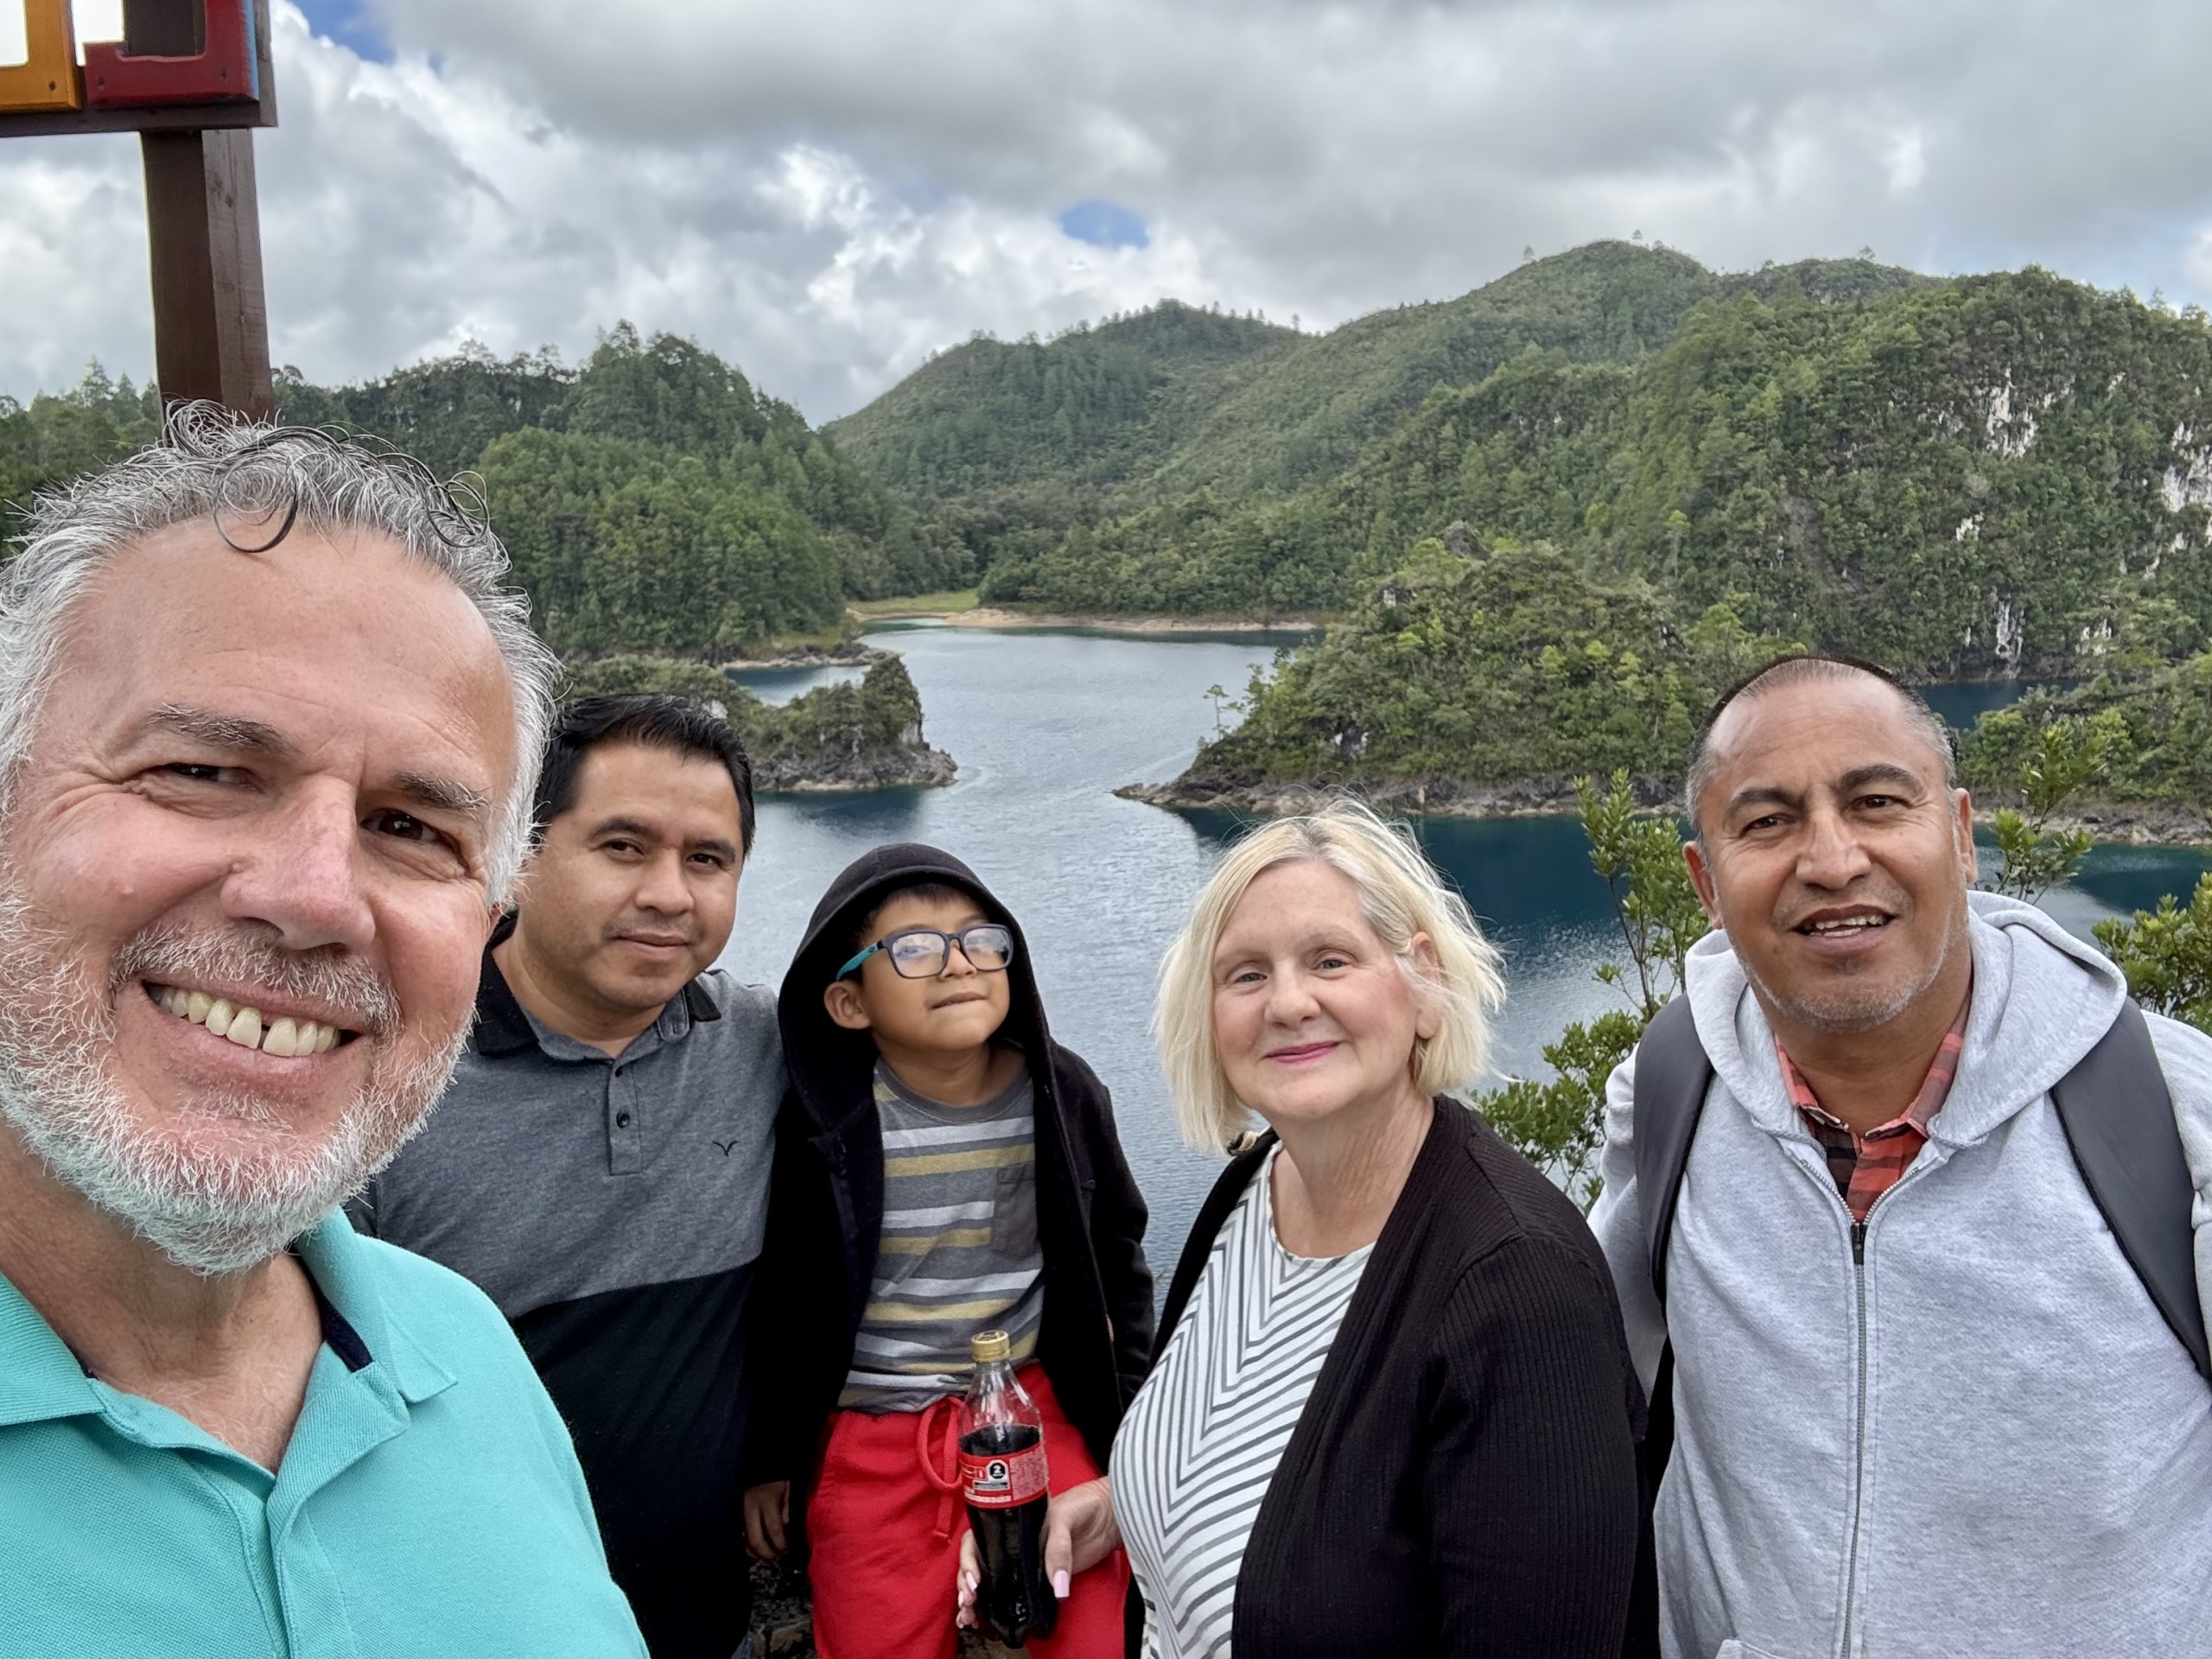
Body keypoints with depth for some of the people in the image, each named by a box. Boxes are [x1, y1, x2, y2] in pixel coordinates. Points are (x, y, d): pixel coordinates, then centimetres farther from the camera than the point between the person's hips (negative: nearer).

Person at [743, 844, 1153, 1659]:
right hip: (869, 1447, -1)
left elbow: (1118, 1260, 8)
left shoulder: (1063, 1095, -6)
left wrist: (1132, 1422, 10)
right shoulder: (820, 1119, -14)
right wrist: (766, 1460, 3)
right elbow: (769, 1301, -2)